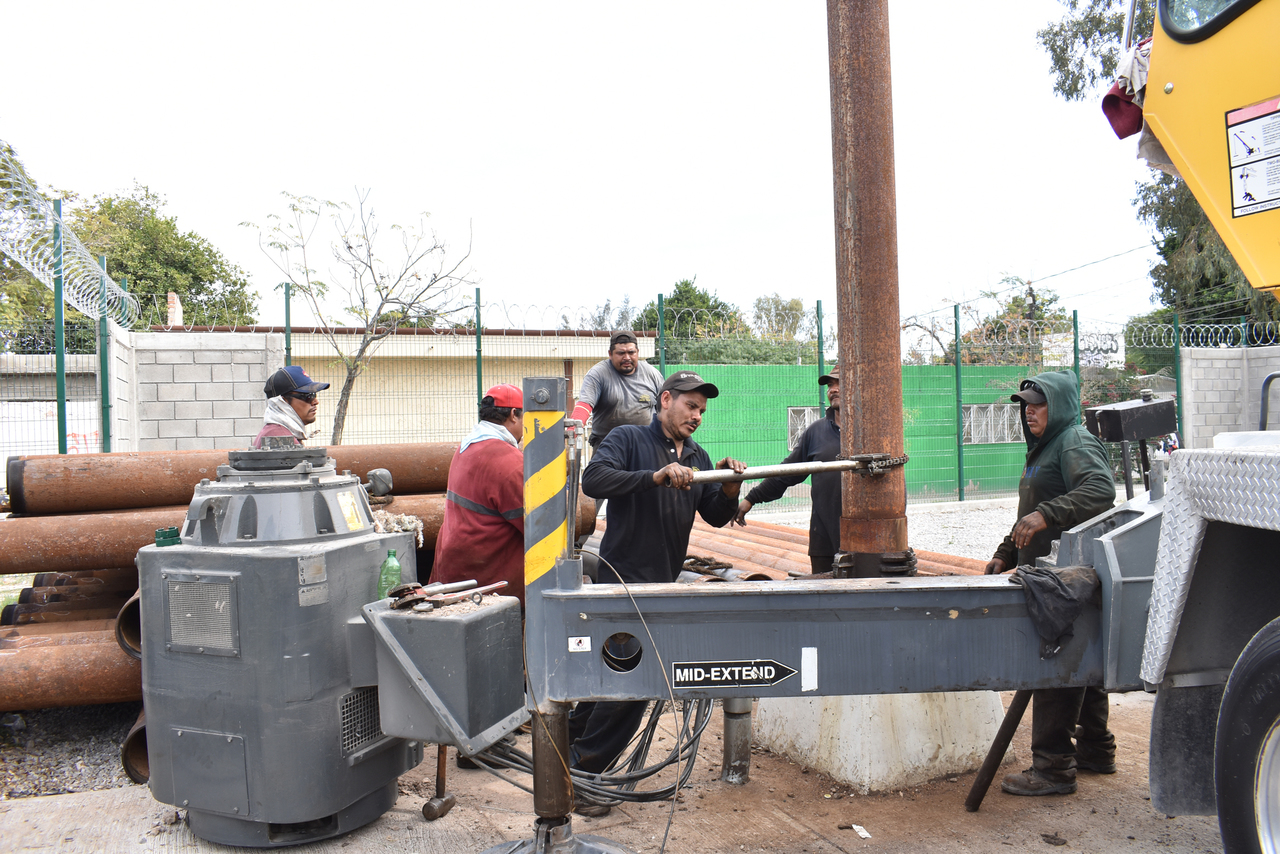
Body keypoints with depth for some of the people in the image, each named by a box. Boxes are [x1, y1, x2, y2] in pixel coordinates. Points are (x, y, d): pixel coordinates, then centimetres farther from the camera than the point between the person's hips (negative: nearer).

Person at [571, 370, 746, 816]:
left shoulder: (697, 457, 14)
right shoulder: (628, 439, -6)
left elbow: (716, 517, 11)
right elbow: (594, 479, -24)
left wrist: (729, 488, -10)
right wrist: (657, 476, -32)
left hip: (664, 580, 8)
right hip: (625, 577, -7)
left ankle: (571, 743, 37)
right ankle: (579, 774, 3)